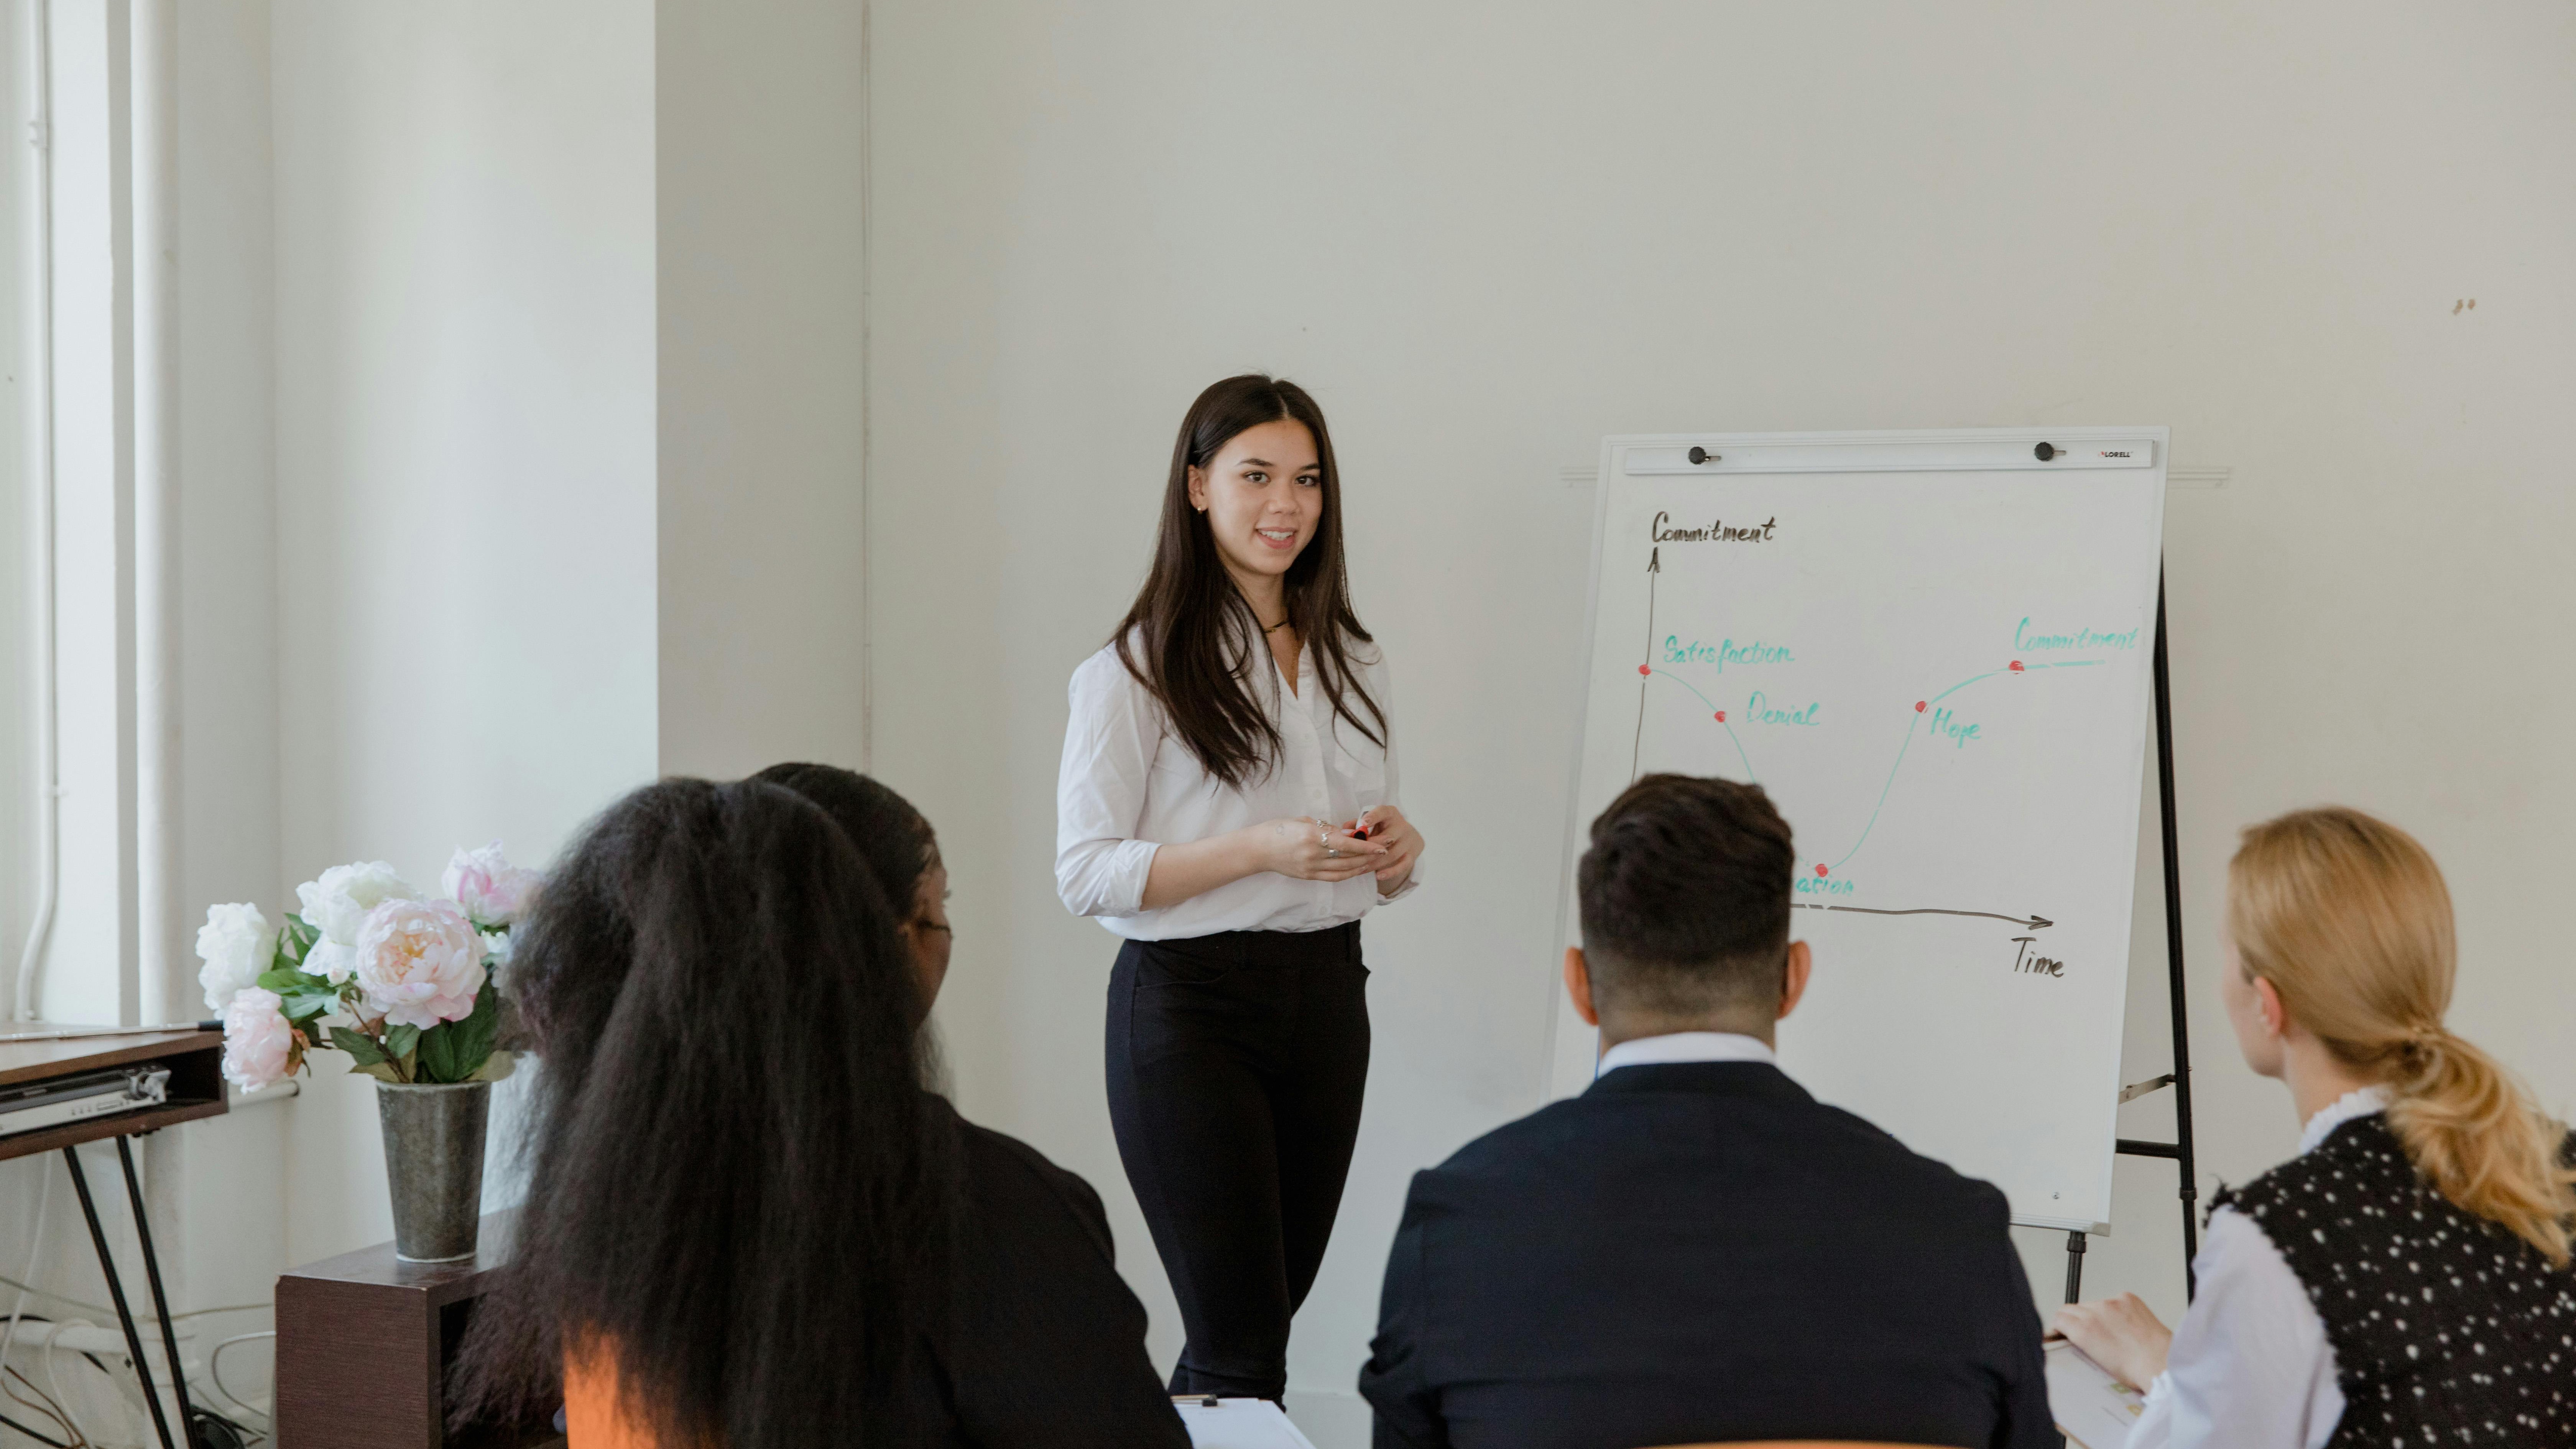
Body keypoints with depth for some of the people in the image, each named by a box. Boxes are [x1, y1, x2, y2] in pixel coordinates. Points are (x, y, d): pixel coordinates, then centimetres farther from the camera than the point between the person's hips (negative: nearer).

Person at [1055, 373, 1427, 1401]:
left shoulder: (1349, 661, 13)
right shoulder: (1139, 668, -7)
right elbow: (1084, 874, -12)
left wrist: (1395, 849, -4)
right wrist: (1260, 850, -22)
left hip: (1328, 997, 6)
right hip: (1191, 1000, -6)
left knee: (1267, 1309, 11)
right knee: (1243, 1346, -5)